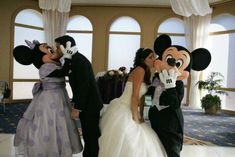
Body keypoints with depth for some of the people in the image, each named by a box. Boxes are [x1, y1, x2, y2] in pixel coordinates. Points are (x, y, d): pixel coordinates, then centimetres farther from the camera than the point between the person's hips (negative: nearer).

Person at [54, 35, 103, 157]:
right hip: (86, 105, 9)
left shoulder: (79, 60, -18)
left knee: (92, 137, 2)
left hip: (89, 106, -9)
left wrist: (77, 108, -20)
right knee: (89, 136, 18)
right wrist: (75, 103, 17)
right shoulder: (74, 60, 12)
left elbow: (84, 86, -23)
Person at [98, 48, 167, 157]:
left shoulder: (146, 73, 13)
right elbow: (134, 96, -20)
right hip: (122, 111, -9)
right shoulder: (140, 70, -16)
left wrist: (140, 115, 11)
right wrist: (135, 117, -14)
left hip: (128, 111, 9)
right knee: (123, 144, 0)